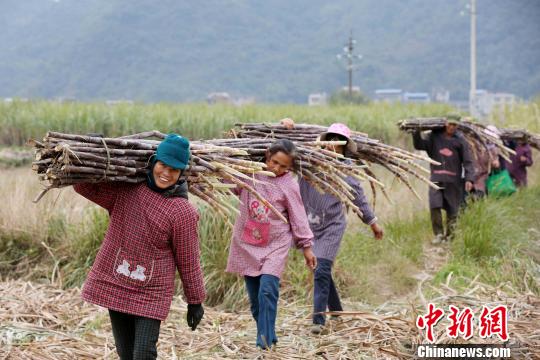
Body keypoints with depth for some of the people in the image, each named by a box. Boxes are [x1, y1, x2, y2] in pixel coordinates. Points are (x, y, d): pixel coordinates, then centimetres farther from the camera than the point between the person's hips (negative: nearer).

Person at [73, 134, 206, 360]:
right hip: (115, 286, 5)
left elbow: (188, 260, -6)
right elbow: (85, 186, 8)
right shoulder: (125, 190, 1)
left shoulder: (183, 212, -12)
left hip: (151, 295, -4)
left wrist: (195, 302, 1)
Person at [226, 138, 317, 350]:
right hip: (247, 244, 3)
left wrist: (306, 246, 2)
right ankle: (267, 336, 20)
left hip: (275, 245, -3)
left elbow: (298, 217, -1)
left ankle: (265, 342, -14)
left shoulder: (289, 185, -7)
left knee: (267, 290, -18)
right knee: (254, 296, 6)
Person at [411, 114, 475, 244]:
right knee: (435, 206, -11)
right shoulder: (434, 136, 7)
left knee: (452, 209, 4)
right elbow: (419, 145, 4)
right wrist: (416, 133, -12)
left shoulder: (460, 140, 2)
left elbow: (467, 161, 0)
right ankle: (438, 234, 0)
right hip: (436, 178, 1)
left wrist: (469, 179, -10)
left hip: (453, 180, -1)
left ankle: (450, 235, 17)